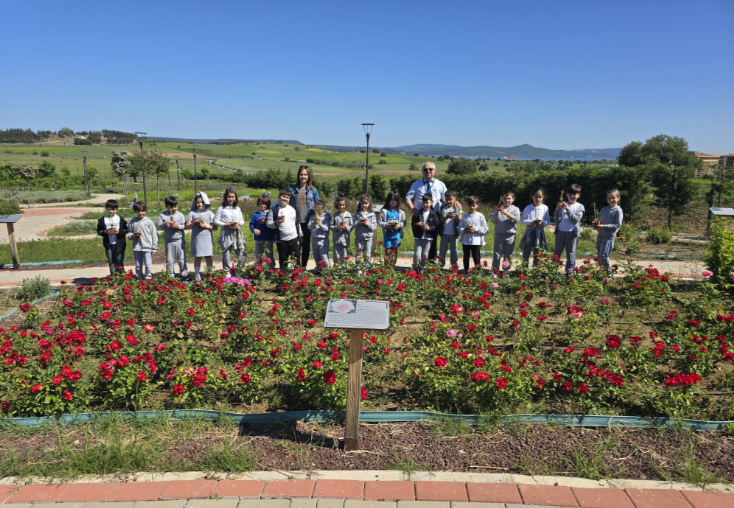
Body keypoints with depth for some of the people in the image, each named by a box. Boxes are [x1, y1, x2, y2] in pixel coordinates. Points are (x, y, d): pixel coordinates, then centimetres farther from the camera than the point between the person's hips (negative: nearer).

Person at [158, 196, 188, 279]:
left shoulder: (180, 215, -1)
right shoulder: (163, 215, 0)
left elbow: (185, 226, -1)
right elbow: (159, 226, -3)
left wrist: (179, 226, -19)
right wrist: (164, 224, -22)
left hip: (179, 240, -1)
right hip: (169, 240, 1)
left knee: (181, 258, 6)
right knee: (169, 259, 9)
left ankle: (183, 272, 17)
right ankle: (171, 274, 18)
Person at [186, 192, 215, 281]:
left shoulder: (210, 213, 4)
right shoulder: (192, 213, 6)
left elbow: (215, 227, 2)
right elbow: (187, 226, 4)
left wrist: (207, 226, -13)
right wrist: (194, 222, -12)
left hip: (207, 238, 0)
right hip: (196, 238, 1)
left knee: (208, 256, 4)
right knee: (197, 257, 5)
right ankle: (197, 274, 11)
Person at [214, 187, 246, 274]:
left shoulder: (237, 209, 13)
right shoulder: (222, 209, 1)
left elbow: (242, 220, 17)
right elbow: (216, 220, 0)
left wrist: (238, 223, -5)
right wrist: (225, 224, -13)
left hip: (237, 233, 3)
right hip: (226, 233, -3)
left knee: (242, 254, 0)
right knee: (226, 254, 2)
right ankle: (227, 273, 12)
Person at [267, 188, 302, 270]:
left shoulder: (292, 209, 7)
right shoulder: (274, 210, -3)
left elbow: (297, 223, 13)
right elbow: (268, 223, -3)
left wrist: (300, 235, 13)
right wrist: (276, 223, -22)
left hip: (294, 238, 2)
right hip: (281, 240, -2)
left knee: (297, 258, 9)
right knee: (283, 259, 8)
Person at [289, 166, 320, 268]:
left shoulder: (313, 190, 3)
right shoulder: (292, 189, 3)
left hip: (307, 222, 0)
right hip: (295, 222, 0)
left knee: (306, 244, 8)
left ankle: (304, 266, 18)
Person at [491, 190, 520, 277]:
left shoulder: (515, 209, 6)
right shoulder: (498, 208, 7)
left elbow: (516, 219, -11)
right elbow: (493, 220, 0)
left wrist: (506, 212, -19)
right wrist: (496, 212, -16)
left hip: (510, 235, 0)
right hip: (499, 234, 0)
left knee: (508, 254, 5)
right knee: (497, 253, 4)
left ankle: (505, 270, 14)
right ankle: (495, 269, 13)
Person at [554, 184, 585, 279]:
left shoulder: (579, 206, 3)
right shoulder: (563, 205, 6)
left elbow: (576, 219, -10)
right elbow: (557, 219, 3)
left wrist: (568, 209, -17)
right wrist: (557, 210, -14)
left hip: (572, 232, -1)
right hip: (560, 231, 1)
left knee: (571, 253, 5)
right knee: (556, 252, 7)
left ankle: (569, 271, 15)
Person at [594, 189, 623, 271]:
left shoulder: (618, 210, -7)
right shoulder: (604, 209, 12)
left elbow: (617, 225, -13)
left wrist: (604, 226, -20)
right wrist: (596, 225, -3)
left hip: (609, 237, -7)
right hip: (600, 235, 7)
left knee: (603, 256, -11)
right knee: (599, 256, 12)